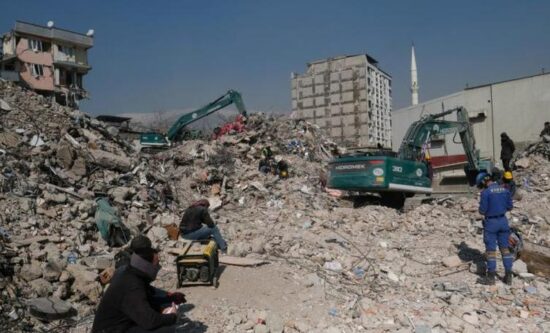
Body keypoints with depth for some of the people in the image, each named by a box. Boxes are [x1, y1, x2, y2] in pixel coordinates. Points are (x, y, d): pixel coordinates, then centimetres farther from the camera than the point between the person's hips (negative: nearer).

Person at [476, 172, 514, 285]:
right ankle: (508, 276, 17)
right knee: (505, 248, 12)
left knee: (491, 250, 3)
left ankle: (491, 277, 9)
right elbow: (510, 207, 8)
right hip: (503, 220, 6)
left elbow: (482, 211, -15)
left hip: (491, 222, -5)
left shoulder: (486, 192, -17)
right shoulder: (505, 190, 2)